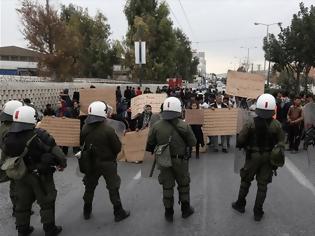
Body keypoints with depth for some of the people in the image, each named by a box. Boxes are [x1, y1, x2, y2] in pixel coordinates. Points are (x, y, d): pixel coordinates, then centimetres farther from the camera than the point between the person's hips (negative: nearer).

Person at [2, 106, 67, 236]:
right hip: (41, 176, -5)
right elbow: (55, 151, -20)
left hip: (20, 176, 5)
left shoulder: (8, 138, -9)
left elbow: (6, 156, 4)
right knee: (47, 202, 13)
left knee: (22, 203, 21)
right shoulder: (39, 135, -27)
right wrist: (62, 163, -2)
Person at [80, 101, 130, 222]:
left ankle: (87, 211, 36)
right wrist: (112, 154, 3)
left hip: (91, 163, 5)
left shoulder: (85, 128, -10)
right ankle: (119, 213, 21)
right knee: (113, 188, 9)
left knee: (89, 187, 21)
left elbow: (81, 143, 5)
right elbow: (118, 147, -18)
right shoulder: (108, 130, -25)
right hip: (107, 163, -4)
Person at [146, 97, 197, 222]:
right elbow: (193, 142, -9)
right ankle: (186, 210, 33)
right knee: (184, 185, 19)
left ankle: (168, 213, 26)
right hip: (180, 160, -1)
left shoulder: (156, 126, -11)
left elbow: (150, 145, -4)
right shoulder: (184, 126, -15)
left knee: (167, 186, 14)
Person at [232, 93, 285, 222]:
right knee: (262, 185, 12)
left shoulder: (251, 124, -18)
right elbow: (281, 143, -6)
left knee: (245, 181, 18)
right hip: (268, 158, 1)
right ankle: (258, 212, 21)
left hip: (253, 156, -1)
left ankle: (240, 205, 34)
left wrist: (244, 146, 6)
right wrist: (278, 154, 9)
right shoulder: (276, 125, -13)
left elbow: (240, 140, -15)